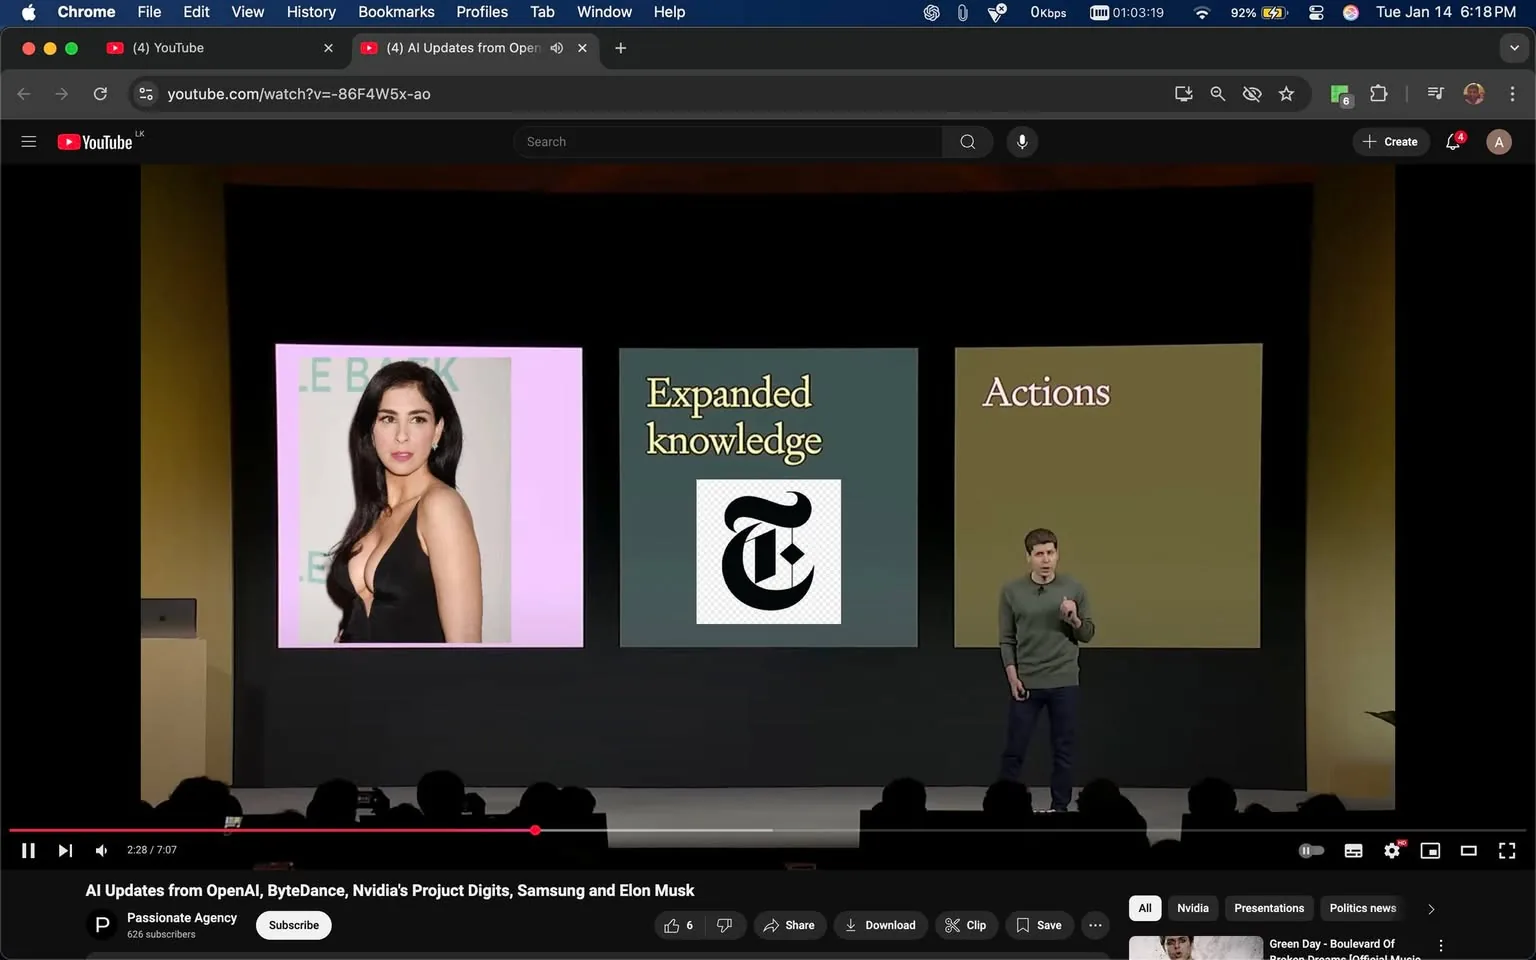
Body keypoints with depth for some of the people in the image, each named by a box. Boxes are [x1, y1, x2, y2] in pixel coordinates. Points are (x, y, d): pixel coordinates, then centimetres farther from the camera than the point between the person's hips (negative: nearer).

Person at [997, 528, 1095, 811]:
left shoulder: (1075, 589, 0)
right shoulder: (1012, 591, -1)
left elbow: (1087, 634, 5)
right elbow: (1006, 639, 2)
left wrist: (1074, 619, -16)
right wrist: (1012, 675, -8)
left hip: (1064, 682, 0)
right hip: (1026, 683, 0)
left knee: (1063, 750, 4)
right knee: (1014, 748, 3)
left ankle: (1060, 808, 14)